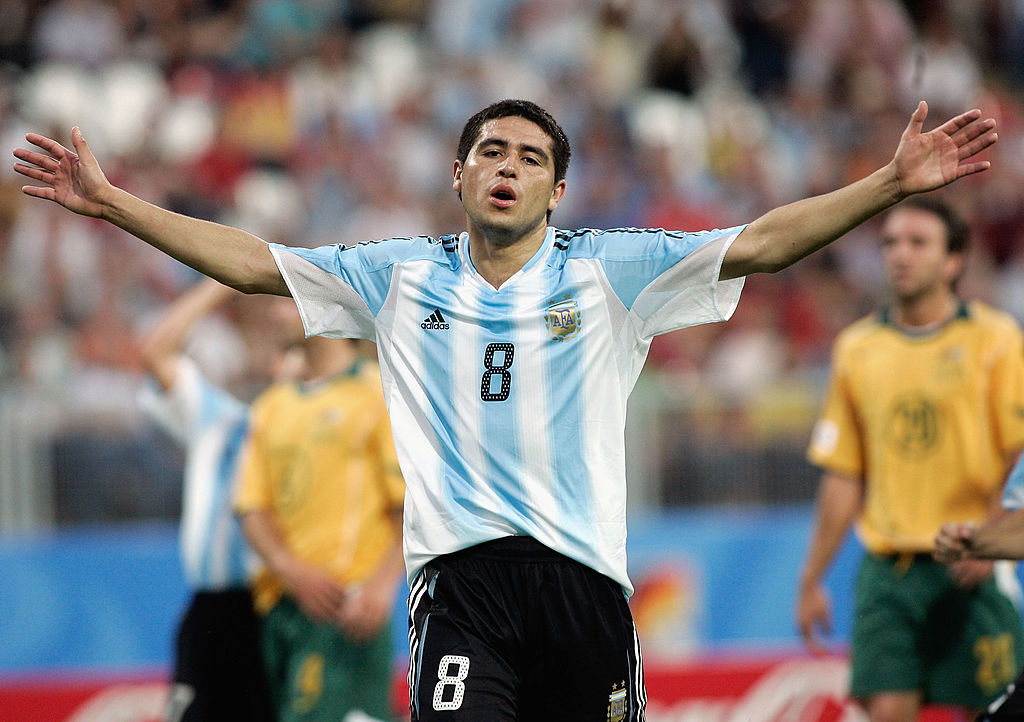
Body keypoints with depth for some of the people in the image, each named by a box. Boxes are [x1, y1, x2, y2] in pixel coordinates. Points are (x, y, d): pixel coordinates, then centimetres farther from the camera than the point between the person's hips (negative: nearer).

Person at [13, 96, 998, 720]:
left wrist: (892, 184, -11)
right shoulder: (401, 277, 12)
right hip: (461, 571, -1)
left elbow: (761, 244, 0)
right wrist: (108, 203, 8)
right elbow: (248, 260, 14)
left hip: (582, 571, 1)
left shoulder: (609, 271, 7)